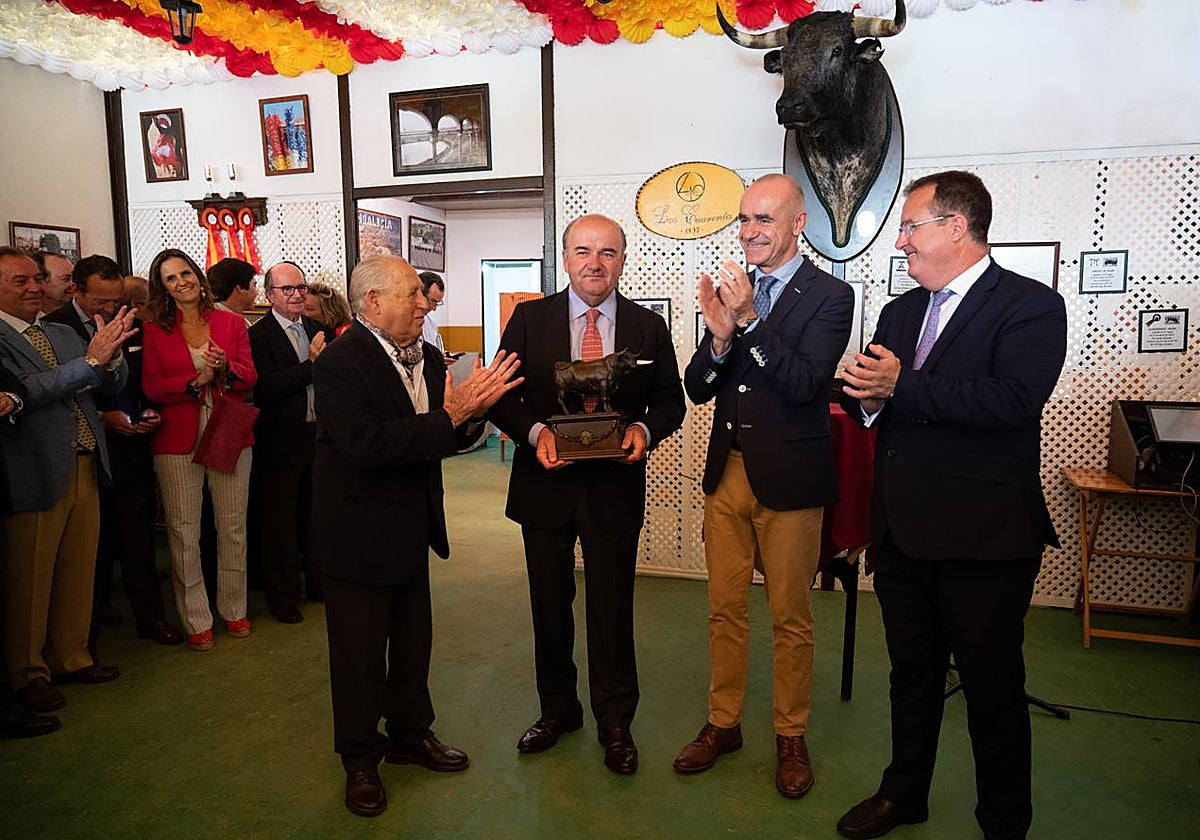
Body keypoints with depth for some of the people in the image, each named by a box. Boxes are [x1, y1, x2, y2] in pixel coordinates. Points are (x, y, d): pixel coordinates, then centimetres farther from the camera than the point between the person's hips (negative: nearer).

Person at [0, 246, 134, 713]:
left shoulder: (64, 334, 12)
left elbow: (113, 382, 9)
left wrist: (110, 355, -13)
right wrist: (90, 360, -26)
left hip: (84, 468, 6)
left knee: (78, 572, 16)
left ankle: (71, 657, 32)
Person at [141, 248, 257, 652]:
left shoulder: (232, 323, 7)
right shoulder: (155, 330, 4)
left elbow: (250, 377, 3)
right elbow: (151, 386, -2)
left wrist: (225, 368, -17)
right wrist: (196, 381, -17)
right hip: (178, 441, -1)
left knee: (233, 526, 8)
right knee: (183, 532, 3)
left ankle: (234, 610, 23)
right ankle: (196, 619, 16)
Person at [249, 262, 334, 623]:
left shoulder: (319, 330, 8)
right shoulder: (258, 335, -10)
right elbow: (266, 387, -22)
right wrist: (312, 364, -26)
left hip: (318, 435, 6)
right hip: (281, 441, -5)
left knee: (316, 514, 17)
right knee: (281, 520, 7)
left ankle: (320, 580, 33)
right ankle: (282, 596, 20)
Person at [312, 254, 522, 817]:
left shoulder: (426, 358, 4)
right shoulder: (340, 364, -20)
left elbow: (447, 439, 5)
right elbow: (365, 443, -32)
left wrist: (473, 408, -16)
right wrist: (448, 418, -31)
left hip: (412, 528, 7)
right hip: (359, 533, -7)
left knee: (413, 640, 21)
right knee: (360, 651, 9)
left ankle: (410, 733, 42)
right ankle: (360, 759, 30)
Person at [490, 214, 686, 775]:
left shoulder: (649, 327, 1)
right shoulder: (529, 319, 0)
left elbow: (670, 401, 7)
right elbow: (502, 396, 0)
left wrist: (645, 428, -13)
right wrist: (535, 432, -18)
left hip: (615, 486, -1)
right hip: (546, 483, 1)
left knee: (612, 609, 8)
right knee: (549, 605, 15)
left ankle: (615, 723, 28)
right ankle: (557, 709, 37)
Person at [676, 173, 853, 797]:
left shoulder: (829, 295, -7)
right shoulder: (733, 291, 8)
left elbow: (805, 383, -20)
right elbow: (697, 389, 3)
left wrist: (749, 318, -25)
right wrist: (720, 335, -16)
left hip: (789, 481, -4)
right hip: (727, 474, 5)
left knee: (790, 618, 9)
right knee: (724, 609, 14)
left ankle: (791, 737, 28)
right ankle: (722, 723, 31)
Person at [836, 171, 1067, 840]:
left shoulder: (1031, 305, -9)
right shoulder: (900, 311, 13)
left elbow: (1012, 401, -24)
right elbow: (871, 400, 13)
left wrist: (901, 388, -20)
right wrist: (868, 397, -11)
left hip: (983, 537, -6)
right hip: (903, 532, 7)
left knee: (993, 685, 9)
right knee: (912, 674, 21)